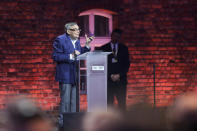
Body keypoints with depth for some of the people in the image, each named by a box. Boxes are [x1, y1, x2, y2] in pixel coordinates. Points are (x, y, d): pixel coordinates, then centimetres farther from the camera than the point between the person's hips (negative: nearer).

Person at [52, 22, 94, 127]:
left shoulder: (77, 41, 13)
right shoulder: (60, 40, -10)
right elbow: (56, 57, -16)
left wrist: (87, 45, 5)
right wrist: (71, 56, -22)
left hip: (75, 75, 7)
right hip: (65, 76, -7)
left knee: (75, 100, 11)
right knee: (65, 100, -5)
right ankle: (63, 121, 3)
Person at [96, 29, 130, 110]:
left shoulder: (124, 48, 13)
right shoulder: (103, 48, 8)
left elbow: (127, 64, 8)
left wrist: (119, 75, -5)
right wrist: (110, 76, -6)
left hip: (121, 80, 1)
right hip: (108, 80, -1)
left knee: (122, 103, -4)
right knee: (109, 103, -6)